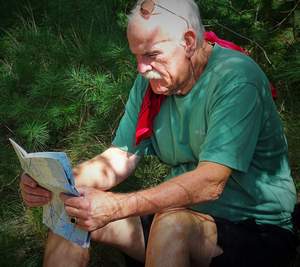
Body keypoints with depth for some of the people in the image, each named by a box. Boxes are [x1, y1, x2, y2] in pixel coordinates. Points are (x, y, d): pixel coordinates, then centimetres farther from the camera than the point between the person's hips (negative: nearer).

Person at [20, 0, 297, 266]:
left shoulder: (237, 79, -21)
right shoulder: (150, 82, 3)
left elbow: (210, 183, -30)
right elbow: (119, 160, 1)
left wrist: (116, 206, -38)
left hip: (258, 231, -6)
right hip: (186, 213, 6)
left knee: (173, 224, -37)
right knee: (69, 212, -8)